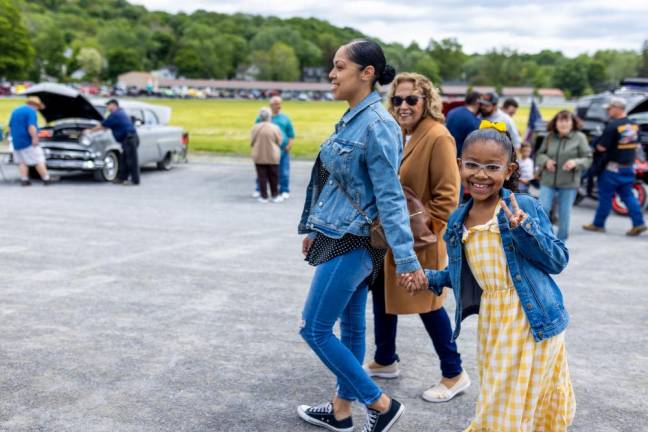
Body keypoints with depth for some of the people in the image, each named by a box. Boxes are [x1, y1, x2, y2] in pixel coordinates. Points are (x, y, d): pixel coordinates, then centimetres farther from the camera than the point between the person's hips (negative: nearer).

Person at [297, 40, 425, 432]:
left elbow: (390, 196, -23)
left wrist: (406, 259, -23)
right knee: (351, 325, 16)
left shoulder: (375, 124, -19)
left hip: (352, 243, -9)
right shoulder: (353, 118, 9)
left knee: (315, 329, -1)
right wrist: (316, 229, 23)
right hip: (344, 238, 9)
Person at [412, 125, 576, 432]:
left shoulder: (525, 207, -11)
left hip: (532, 322, -5)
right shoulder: (458, 221, 5)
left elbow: (558, 261, -11)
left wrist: (524, 229, -25)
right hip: (490, 324, 5)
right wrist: (429, 278, 3)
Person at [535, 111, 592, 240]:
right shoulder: (549, 137, 3)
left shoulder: (579, 138, -4)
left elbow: (588, 159, -3)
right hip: (548, 182, 2)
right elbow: (539, 155, 12)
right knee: (542, 209, -8)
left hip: (568, 183, -2)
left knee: (564, 214, 6)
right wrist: (546, 161, -9)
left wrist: (575, 162, -22)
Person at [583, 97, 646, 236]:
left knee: (605, 196, 4)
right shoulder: (634, 125, 6)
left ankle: (598, 224, 14)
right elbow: (636, 145, 16)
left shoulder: (612, 126, -19)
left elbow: (601, 147, -20)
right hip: (629, 167, 7)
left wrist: (596, 145, 1)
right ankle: (639, 223, 4)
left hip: (613, 168, -7)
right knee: (628, 195, 12)